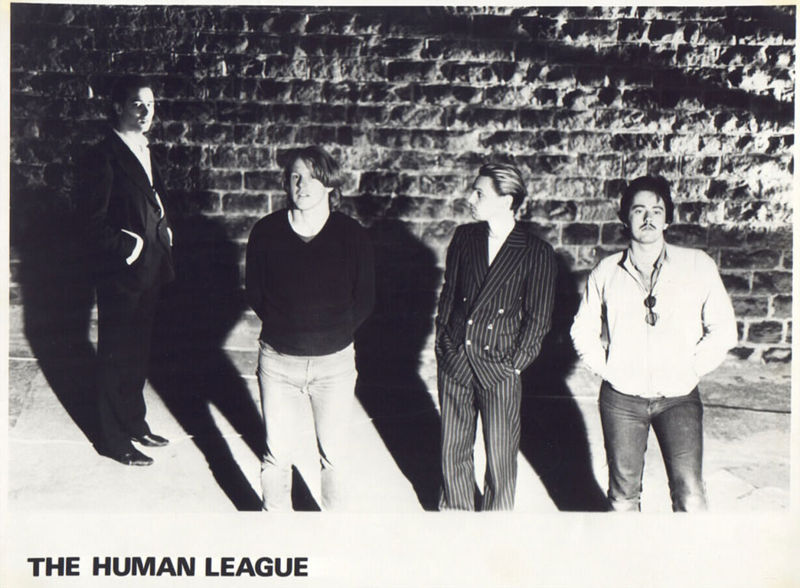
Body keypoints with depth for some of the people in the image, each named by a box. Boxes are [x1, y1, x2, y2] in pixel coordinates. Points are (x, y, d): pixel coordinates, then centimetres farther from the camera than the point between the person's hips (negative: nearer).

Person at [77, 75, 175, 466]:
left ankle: (135, 423, 34)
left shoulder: (145, 152, 12)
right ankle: (114, 440, 18)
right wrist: (128, 250, -18)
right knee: (115, 357, 5)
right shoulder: (103, 158, -15)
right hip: (120, 276, -8)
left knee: (138, 353, 19)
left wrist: (163, 233, 4)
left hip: (149, 272, 8)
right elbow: (92, 221, -18)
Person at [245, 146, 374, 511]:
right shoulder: (266, 232, -3)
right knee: (276, 455, 10)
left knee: (333, 456, 13)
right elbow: (254, 292, 8)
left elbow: (365, 300, 3)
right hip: (278, 360, 1)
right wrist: (282, 328, 1)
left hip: (334, 362, 0)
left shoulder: (352, 235, -6)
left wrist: (335, 333, -2)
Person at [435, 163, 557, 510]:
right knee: (452, 450, 12)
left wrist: (515, 364, -6)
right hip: (454, 361, 4)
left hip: (499, 369, -3)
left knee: (500, 457, 6)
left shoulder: (537, 253, -7)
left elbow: (538, 318, -3)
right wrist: (443, 344, 6)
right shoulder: (464, 237, 5)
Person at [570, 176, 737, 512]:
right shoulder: (606, 272, 4)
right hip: (621, 397, 1)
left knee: (691, 498, -12)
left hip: (679, 398, -1)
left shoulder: (698, 266, 0)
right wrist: (605, 368, 2)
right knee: (623, 494, 10)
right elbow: (583, 331, 14)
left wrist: (692, 369, -4)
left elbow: (723, 329, 3)